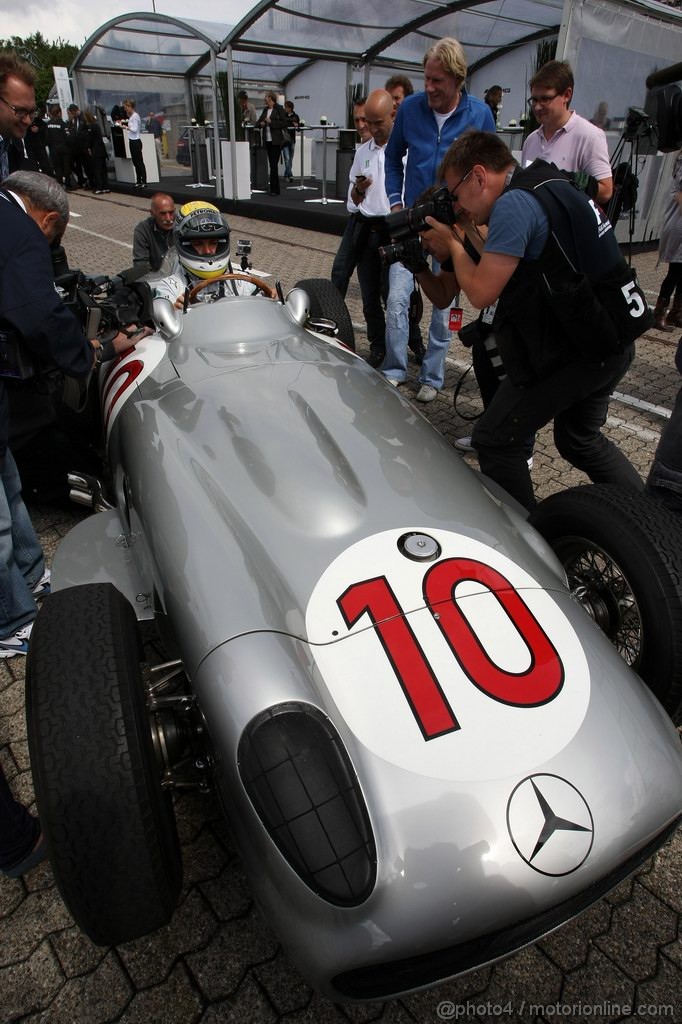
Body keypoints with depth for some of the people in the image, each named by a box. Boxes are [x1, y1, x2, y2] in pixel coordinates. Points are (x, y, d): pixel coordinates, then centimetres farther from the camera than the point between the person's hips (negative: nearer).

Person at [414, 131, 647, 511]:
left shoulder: (514, 203, -15)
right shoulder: (550, 185, 15)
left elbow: (482, 292, -17)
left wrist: (453, 244, -2)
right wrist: (469, 238, 11)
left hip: (577, 349, -10)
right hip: (614, 342, 10)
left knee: (494, 439, 1)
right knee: (581, 440, 27)